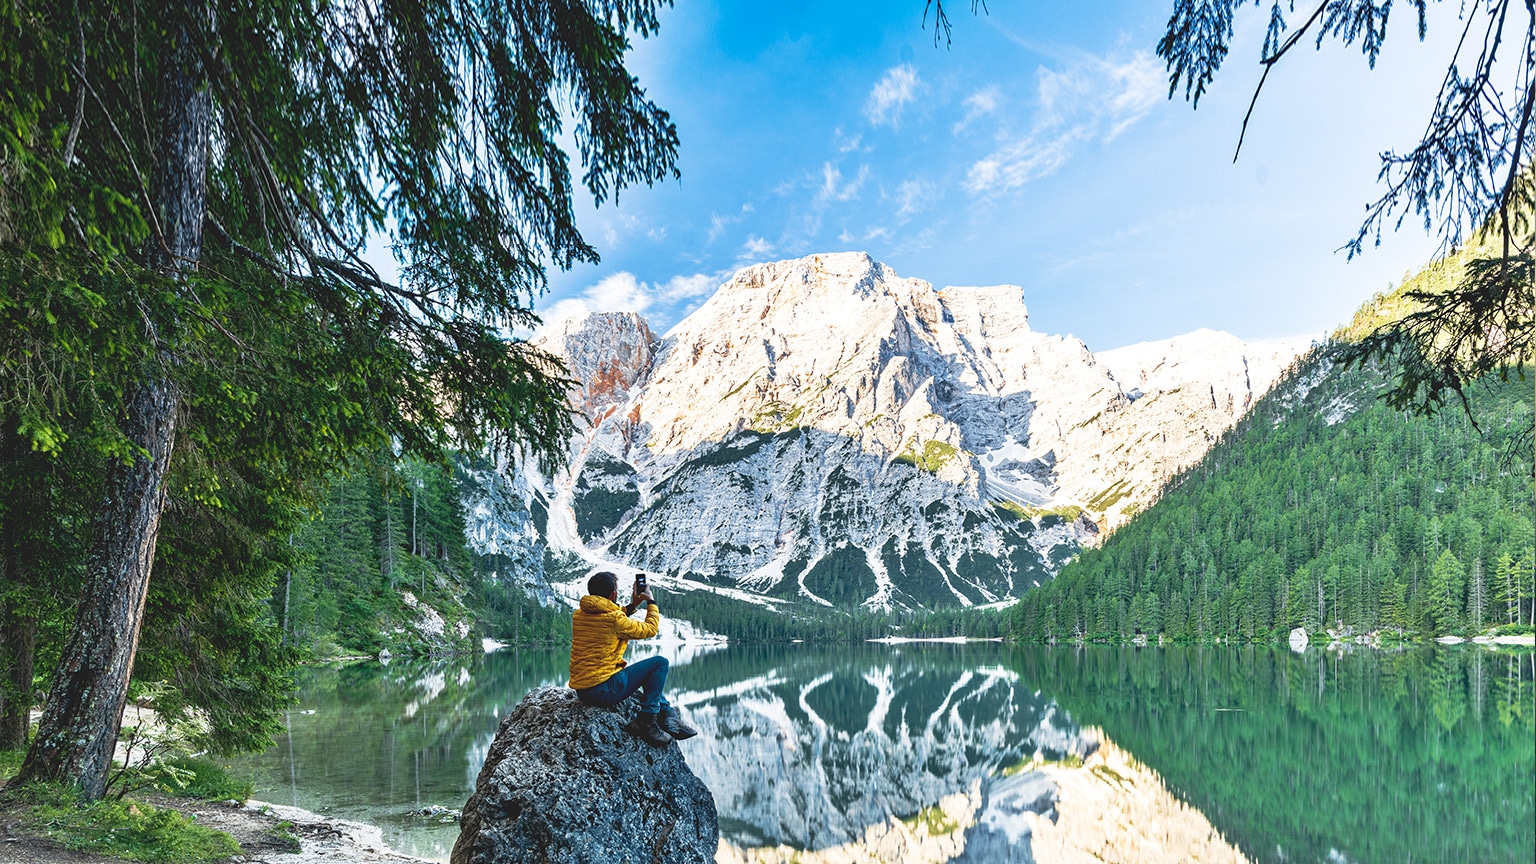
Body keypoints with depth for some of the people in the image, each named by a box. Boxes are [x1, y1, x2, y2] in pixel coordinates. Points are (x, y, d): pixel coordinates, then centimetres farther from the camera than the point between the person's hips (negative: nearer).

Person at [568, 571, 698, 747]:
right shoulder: (614, 619, -15)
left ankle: (668, 714, 21)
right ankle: (645, 722, -1)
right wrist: (651, 602, 14)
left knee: (646, 671, 28)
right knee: (660, 662, 0)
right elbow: (650, 629, -1)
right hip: (604, 691, -9)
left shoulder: (578, 615, 7)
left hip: (581, 691, 9)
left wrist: (632, 606, 26)